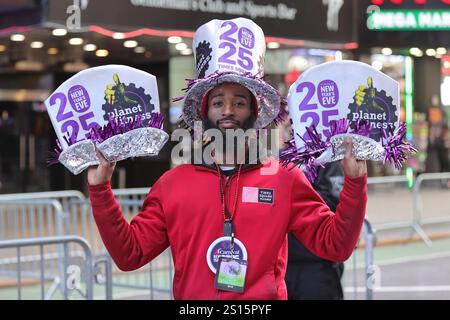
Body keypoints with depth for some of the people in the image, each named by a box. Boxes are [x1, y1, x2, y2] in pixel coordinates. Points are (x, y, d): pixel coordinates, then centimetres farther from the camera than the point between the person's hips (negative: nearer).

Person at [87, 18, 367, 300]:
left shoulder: (286, 178, 5)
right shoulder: (172, 183, 8)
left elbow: (335, 245, 3)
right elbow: (129, 253, 7)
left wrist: (354, 182, -8)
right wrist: (100, 189, -1)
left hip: (265, 296, -1)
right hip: (192, 296, 1)